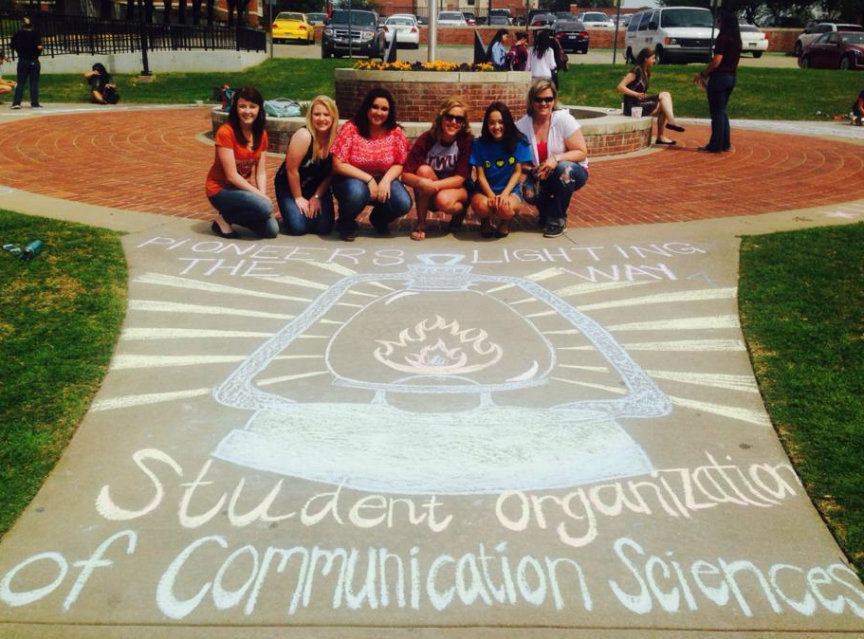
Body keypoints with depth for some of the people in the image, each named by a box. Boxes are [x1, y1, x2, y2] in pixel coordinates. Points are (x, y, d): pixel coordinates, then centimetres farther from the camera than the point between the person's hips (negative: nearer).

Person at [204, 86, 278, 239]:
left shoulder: (261, 134, 2)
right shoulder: (225, 132, -18)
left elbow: (261, 172, 2)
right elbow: (232, 175, -20)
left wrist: (263, 195, -16)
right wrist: (260, 196, -22)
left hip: (242, 188, 7)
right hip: (221, 189, -6)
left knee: (271, 230, -10)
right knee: (265, 207, -30)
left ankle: (232, 214, 12)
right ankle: (224, 218, -6)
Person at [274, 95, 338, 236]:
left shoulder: (336, 139, -13)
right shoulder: (303, 136, -25)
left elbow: (331, 173, -4)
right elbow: (291, 169, -20)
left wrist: (317, 197, -7)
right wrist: (298, 198, -13)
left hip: (318, 187, 4)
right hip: (289, 185, -3)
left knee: (324, 227, -12)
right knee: (298, 227, -19)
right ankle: (294, 210, 15)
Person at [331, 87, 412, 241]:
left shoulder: (395, 132, -6)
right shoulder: (350, 128, -15)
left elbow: (399, 164, -3)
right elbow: (338, 165, -17)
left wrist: (386, 180, -24)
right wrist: (368, 179, -23)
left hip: (382, 180, 3)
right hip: (352, 179, -3)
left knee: (403, 204, -24)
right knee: (356, 192, -38)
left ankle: (378, 219, 13)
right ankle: (346, 223, -2)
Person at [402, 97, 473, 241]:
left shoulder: (467, 140, -17)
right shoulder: (426, 138, -15)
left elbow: (460, 178, -19)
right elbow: (405, 175, -19)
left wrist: (434, 185, -34)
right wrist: (421, 182, -42)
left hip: (456, 189, -2)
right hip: (429, 195, 2)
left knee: (444, 200, -35)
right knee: (424, 170, -29)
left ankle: (460, 210, 3)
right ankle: (421, 224, -17)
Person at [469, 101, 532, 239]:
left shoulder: (518, 142, -5)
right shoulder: (479, 144, -4)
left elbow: (517, 172, -5)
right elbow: (481, 176, -5)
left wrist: (504, 194, -19)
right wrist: (491, 196, -22)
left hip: (509, 190, 0)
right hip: (485, 191, 0)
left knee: (504, 209, -36)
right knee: (481, 205, -36)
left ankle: (505, 222, 6)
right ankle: (485, 222, 5)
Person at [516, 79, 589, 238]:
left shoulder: (563, 119, -16)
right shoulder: (522, 125, -8)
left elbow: (582, 153, -15)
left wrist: (557, 158, -31)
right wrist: (533, 170, -23)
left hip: (571, 172, -1)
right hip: (541, 176, 2)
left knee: (564, 168, -36)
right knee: (529, 192, -30)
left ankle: (558, 219, -15)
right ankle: (547, 213, 7)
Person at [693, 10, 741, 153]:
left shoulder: (723, 37, -14)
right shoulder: (736, 39, 12)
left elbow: (716, 61, -19)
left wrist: (703, 74, -8)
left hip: (720, 77, -8)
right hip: (731, 77, 8)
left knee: (717, 112, -2)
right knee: (722, 111, 16)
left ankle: (716, 145, 2)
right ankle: (725, 143, 17)